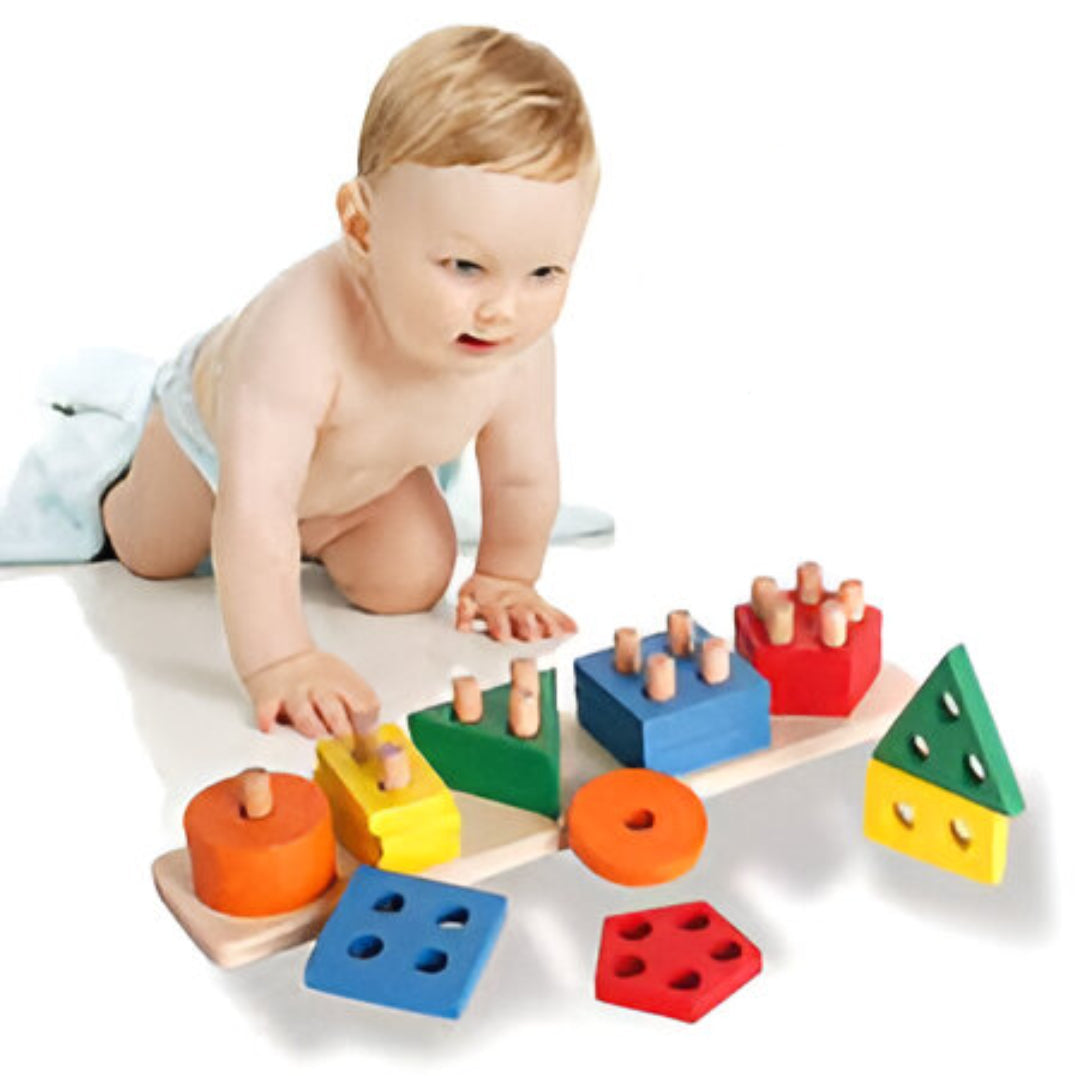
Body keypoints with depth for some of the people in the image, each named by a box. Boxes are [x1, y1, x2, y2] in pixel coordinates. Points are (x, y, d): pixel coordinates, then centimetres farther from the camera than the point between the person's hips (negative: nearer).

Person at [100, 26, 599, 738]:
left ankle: (320, 527, 30)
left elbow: (523, 478, -19)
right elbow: (252, 509, -54)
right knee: (151, 557, 20)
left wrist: (503, 580, -6)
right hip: (215, 432, -2)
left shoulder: (520, 356, -37)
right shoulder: (302, 334, -53)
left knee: (411, 585, 3)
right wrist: (277, 661, -57)